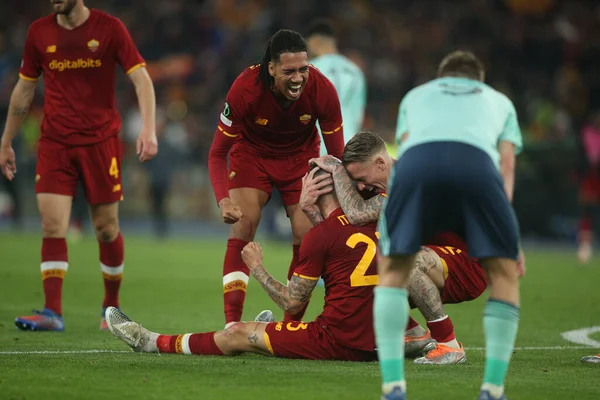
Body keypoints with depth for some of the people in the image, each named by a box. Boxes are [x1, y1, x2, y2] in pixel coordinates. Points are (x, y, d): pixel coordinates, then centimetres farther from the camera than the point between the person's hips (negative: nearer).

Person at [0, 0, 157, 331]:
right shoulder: (39, 32, 5)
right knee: (52, 225, -11)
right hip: (54, 144, 2)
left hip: (101, 141, -2)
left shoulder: (109, 28, -4)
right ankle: (52, 313, -12)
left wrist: (148, 128, -21)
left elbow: (140, 78, -7)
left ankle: (112, 306, 23)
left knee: (106, 229, 3)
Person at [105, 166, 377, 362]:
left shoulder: (320, 235, -11)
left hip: (337, 343, -6)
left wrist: (256, 268, 10)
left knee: (237, 335, 10)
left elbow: (291, 303, -4)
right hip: (376, 344, 6)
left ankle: (152, 342, 25)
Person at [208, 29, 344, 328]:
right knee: (242, 230, -17)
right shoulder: (244, 89, -32)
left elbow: (337, 153, -15)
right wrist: (224, 200, -39)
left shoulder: (322, 90, -29)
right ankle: (232, 325, -17)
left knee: (306, 239, -8)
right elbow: (218, 153, -23)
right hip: (252, 153, -1)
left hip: (301, 155, 2)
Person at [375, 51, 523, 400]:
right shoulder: (499, 101, 41)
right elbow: (506, 165, 27)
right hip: (478, 162, -1)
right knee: (505, 273, 16)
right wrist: (504, 235, 22)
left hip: (417, 159, 1)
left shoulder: (416, 95, 43)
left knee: (392, 270, 18)